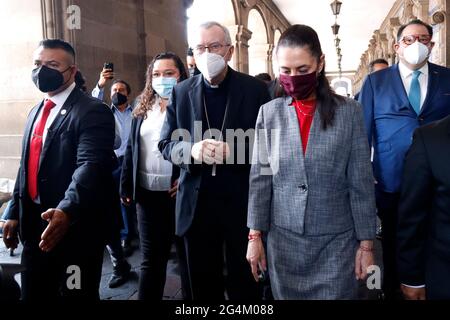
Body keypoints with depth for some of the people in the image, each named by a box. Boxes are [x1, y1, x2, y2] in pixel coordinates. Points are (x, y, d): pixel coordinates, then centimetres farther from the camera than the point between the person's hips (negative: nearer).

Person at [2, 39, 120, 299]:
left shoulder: (93, 111, -14)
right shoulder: (36, 112, 13)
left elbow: (91, 166, -27)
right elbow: (27, 167, 17)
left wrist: (66, 211, -41)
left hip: (77, 228, -7)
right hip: (34, 226, 8)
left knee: (76, 294, 8)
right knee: (33, 294, 18)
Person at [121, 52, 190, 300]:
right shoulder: (142, 108, 11)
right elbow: (131, 149, 10)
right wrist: (126, 186, 5)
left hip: (180, 192, -4)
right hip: (147, 194, 4)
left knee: (187, 255, 11)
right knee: (151, 258, 14)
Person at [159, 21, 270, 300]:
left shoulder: (255, 89, -2)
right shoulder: (181, 91, 5)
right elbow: (167, 144, 4)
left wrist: (233, 150, -20)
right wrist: (191, 150, -18)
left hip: (242, 202, -2)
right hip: (197, 203, 2)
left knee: (245, 282, 13)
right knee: (203, 283, 17)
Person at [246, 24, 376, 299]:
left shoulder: (349, 112, -4)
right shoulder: (269, 113, 0)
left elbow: (361, 183, -3)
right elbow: (260, 178, 1)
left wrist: (366, 243, -2)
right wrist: (255, 235, 1)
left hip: (337, 241, -1)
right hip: (283, 239, 2)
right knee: (287, 296, 14)